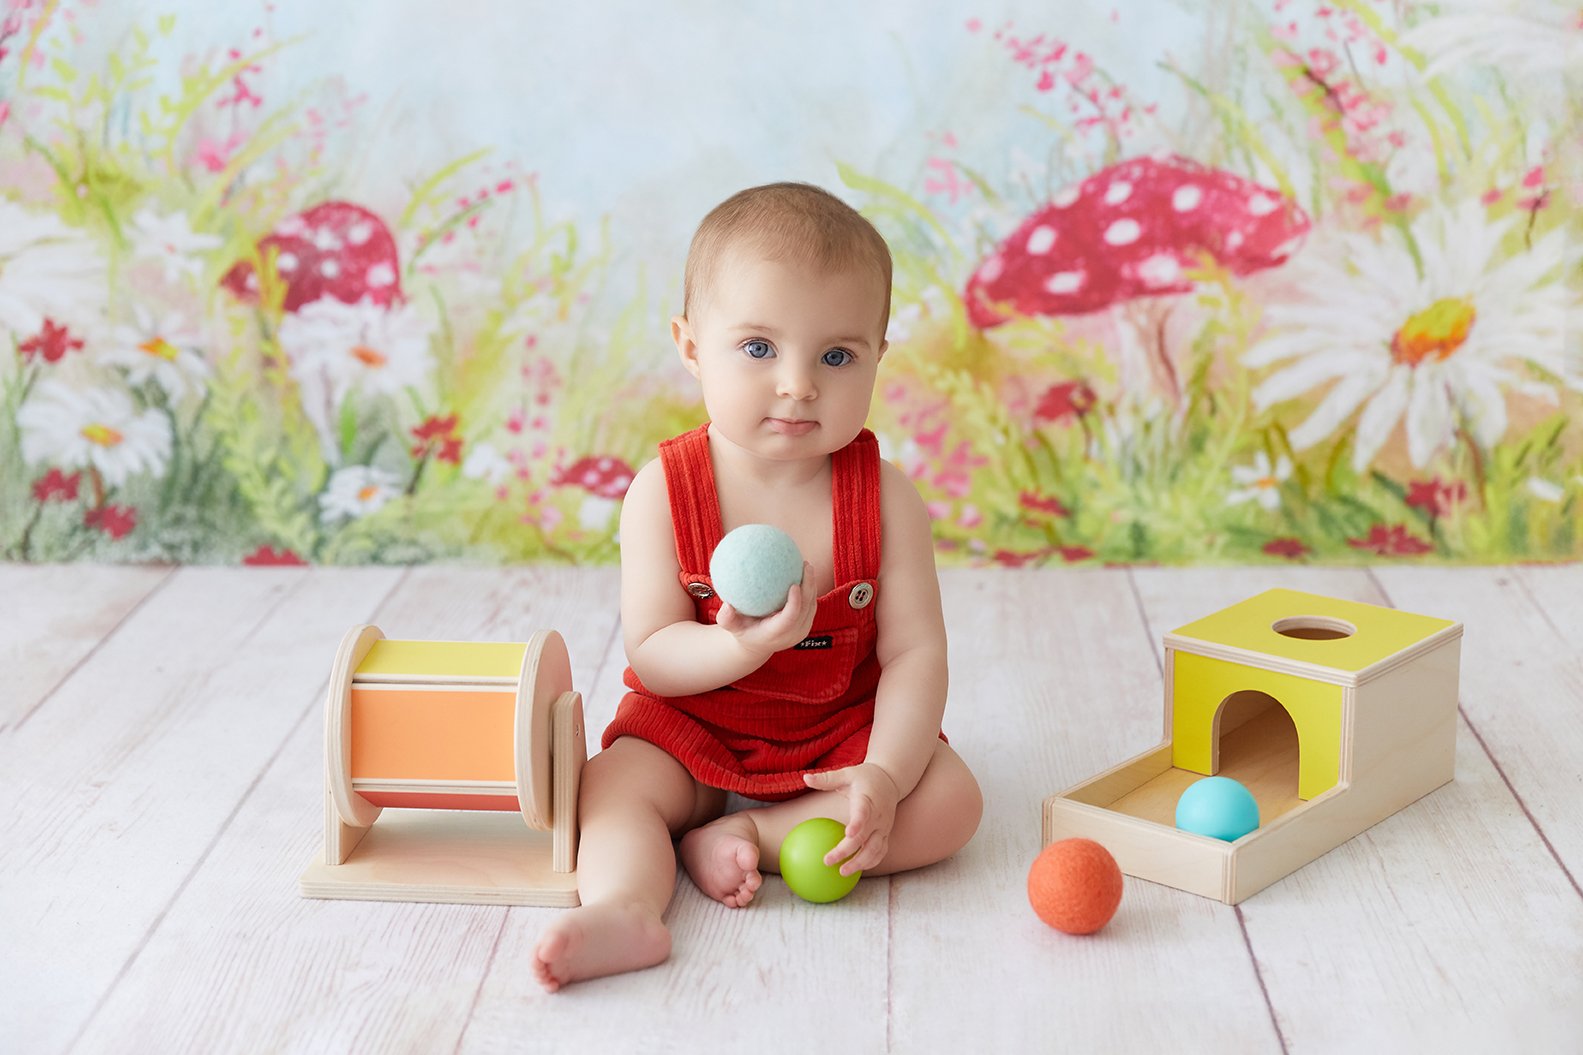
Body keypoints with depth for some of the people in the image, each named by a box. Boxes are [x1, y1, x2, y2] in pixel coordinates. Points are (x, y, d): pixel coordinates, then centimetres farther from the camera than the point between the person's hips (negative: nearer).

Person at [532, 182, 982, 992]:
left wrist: (884, 775, -30)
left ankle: (741, 837, -20)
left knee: (949, 800, -21)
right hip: (694, 724, 0)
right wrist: (740, 649, -36)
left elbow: (915, 652, -15)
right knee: (610, 789, -25)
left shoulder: (883, 497, -14)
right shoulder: (665, 490, -15)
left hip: (844, 727, 1)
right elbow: (651, 651, -15)